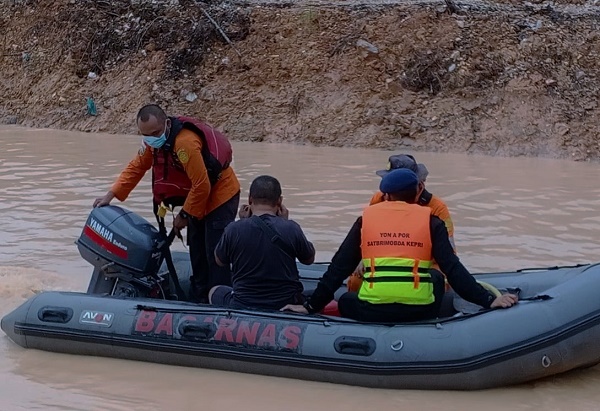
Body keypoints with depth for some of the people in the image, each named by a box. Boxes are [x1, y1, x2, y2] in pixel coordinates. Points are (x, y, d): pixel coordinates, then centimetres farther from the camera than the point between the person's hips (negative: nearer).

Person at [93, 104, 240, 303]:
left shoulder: (185, 142, -32)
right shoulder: (153, 140, -4)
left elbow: (201, 186, -28)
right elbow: (137, 167, 7)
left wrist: (185, 215, -16)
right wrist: (111, 195, 0)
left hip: (220, 195, -10)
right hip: (199, 197, 10)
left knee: (215, 256, -12)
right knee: (197, 253, 15)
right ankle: (198, 300, 25)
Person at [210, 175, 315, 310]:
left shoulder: (234, 229, -14)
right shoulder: (291, 228, -14)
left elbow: (220, 261, 8)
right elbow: (309, 259, 7)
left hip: (242, 307, -1)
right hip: (287, 306, 2)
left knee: (215, 291, 29)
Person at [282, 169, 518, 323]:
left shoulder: (366, 218, 9)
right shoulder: (430, 221, 6)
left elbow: (339, 269, 8)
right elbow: (453, 269, -2)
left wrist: (312, 306, 14)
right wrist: (488, 301, 2)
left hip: (372, 312, 0)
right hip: (419, 313, 0)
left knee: (345, 301, 33)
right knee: (436, 278, 32)